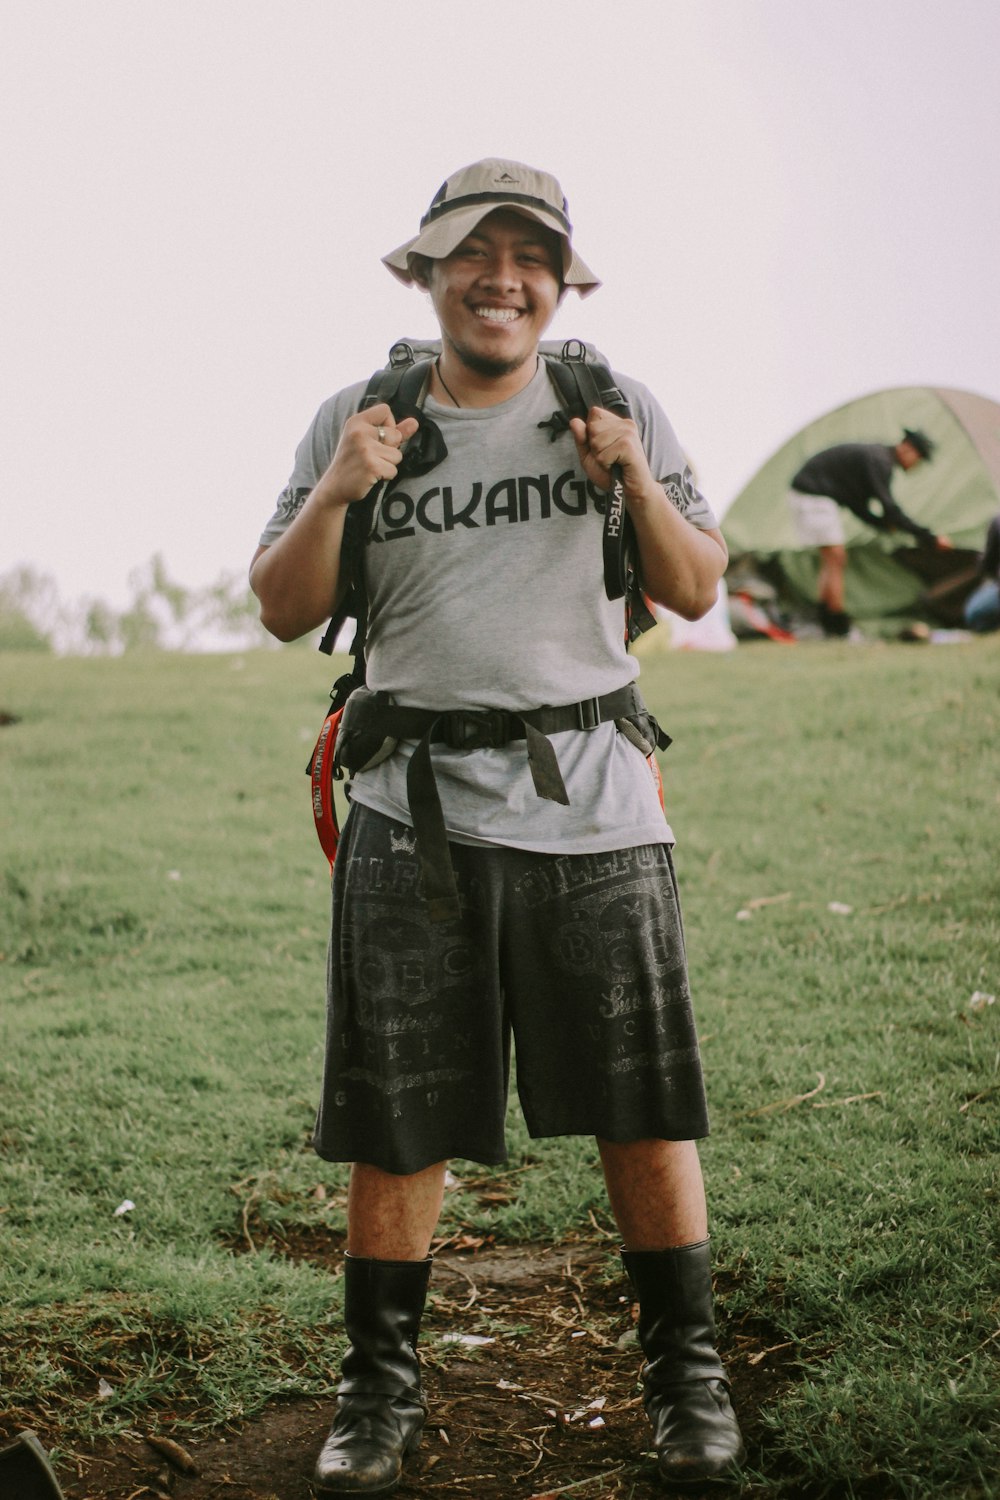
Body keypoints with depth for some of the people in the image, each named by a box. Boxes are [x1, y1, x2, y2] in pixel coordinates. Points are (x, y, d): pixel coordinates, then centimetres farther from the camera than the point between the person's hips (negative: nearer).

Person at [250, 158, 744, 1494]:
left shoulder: (619, 411, 8)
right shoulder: (356, 422, 7)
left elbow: (696, 592, 7)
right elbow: (284, 612, 4)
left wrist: (634, 481, -10)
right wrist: (335, 494, -13)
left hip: (593, 804, 0)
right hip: (414, 806, 0)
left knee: (644, 1107, 4)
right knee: (396, 1121, 4)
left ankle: (688, 1372, 20)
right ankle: (380, 1385, 20)